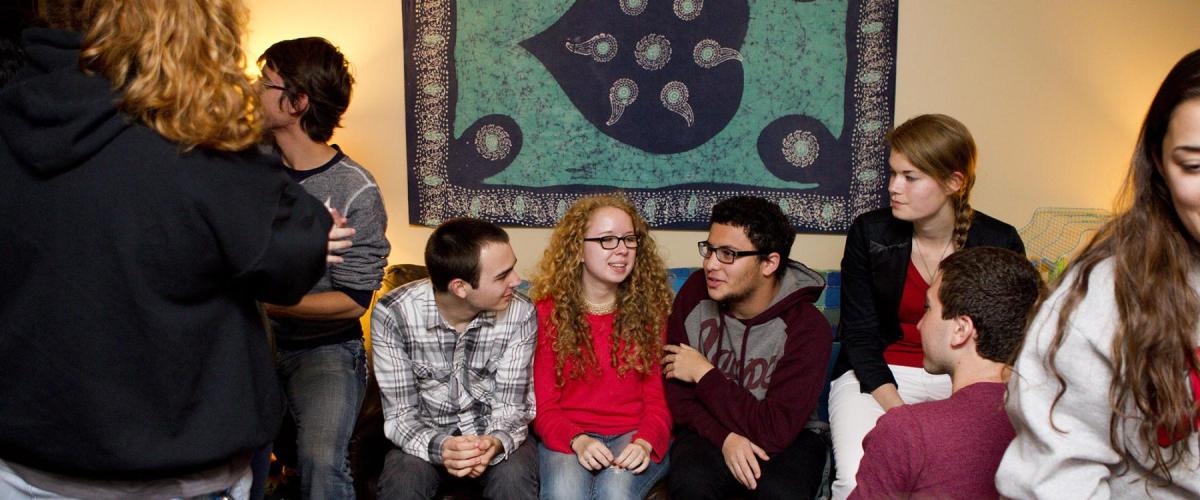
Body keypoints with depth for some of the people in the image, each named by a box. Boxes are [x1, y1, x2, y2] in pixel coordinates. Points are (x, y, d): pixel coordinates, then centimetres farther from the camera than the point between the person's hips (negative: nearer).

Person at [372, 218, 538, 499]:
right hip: (427, 435, 0)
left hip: (492, 433, 0)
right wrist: (438, 447, -37)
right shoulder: (392, 314, -19)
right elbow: (400, 413, -16)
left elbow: (511, 406, -15)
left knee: (514, 476, -30)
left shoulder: (520, 314, -17)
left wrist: (496, 442, -38)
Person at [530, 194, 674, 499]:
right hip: (568, 436, -1)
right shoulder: (548, 311, 1)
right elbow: (543, 405, 0)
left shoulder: (650, 308, 4)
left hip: (635, 433, 1)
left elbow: (658, 397, 3)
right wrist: (577, 440, -20)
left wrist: (645, 441, -18)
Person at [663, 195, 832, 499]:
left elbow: (775, 431, -23)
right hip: (711, 430, 2)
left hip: (788, 440, -2)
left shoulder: (807, 328, -18)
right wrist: (725, 437, -20)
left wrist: (704, 374, -17)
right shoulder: (696, 292, -7)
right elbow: (676, 391, -3)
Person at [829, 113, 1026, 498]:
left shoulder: (1000, 243, -3)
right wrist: (898, 412, -17)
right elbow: (859, 336, -3)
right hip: (878, 376, -1)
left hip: (966, 381, 1)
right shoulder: (869, 233, -4)